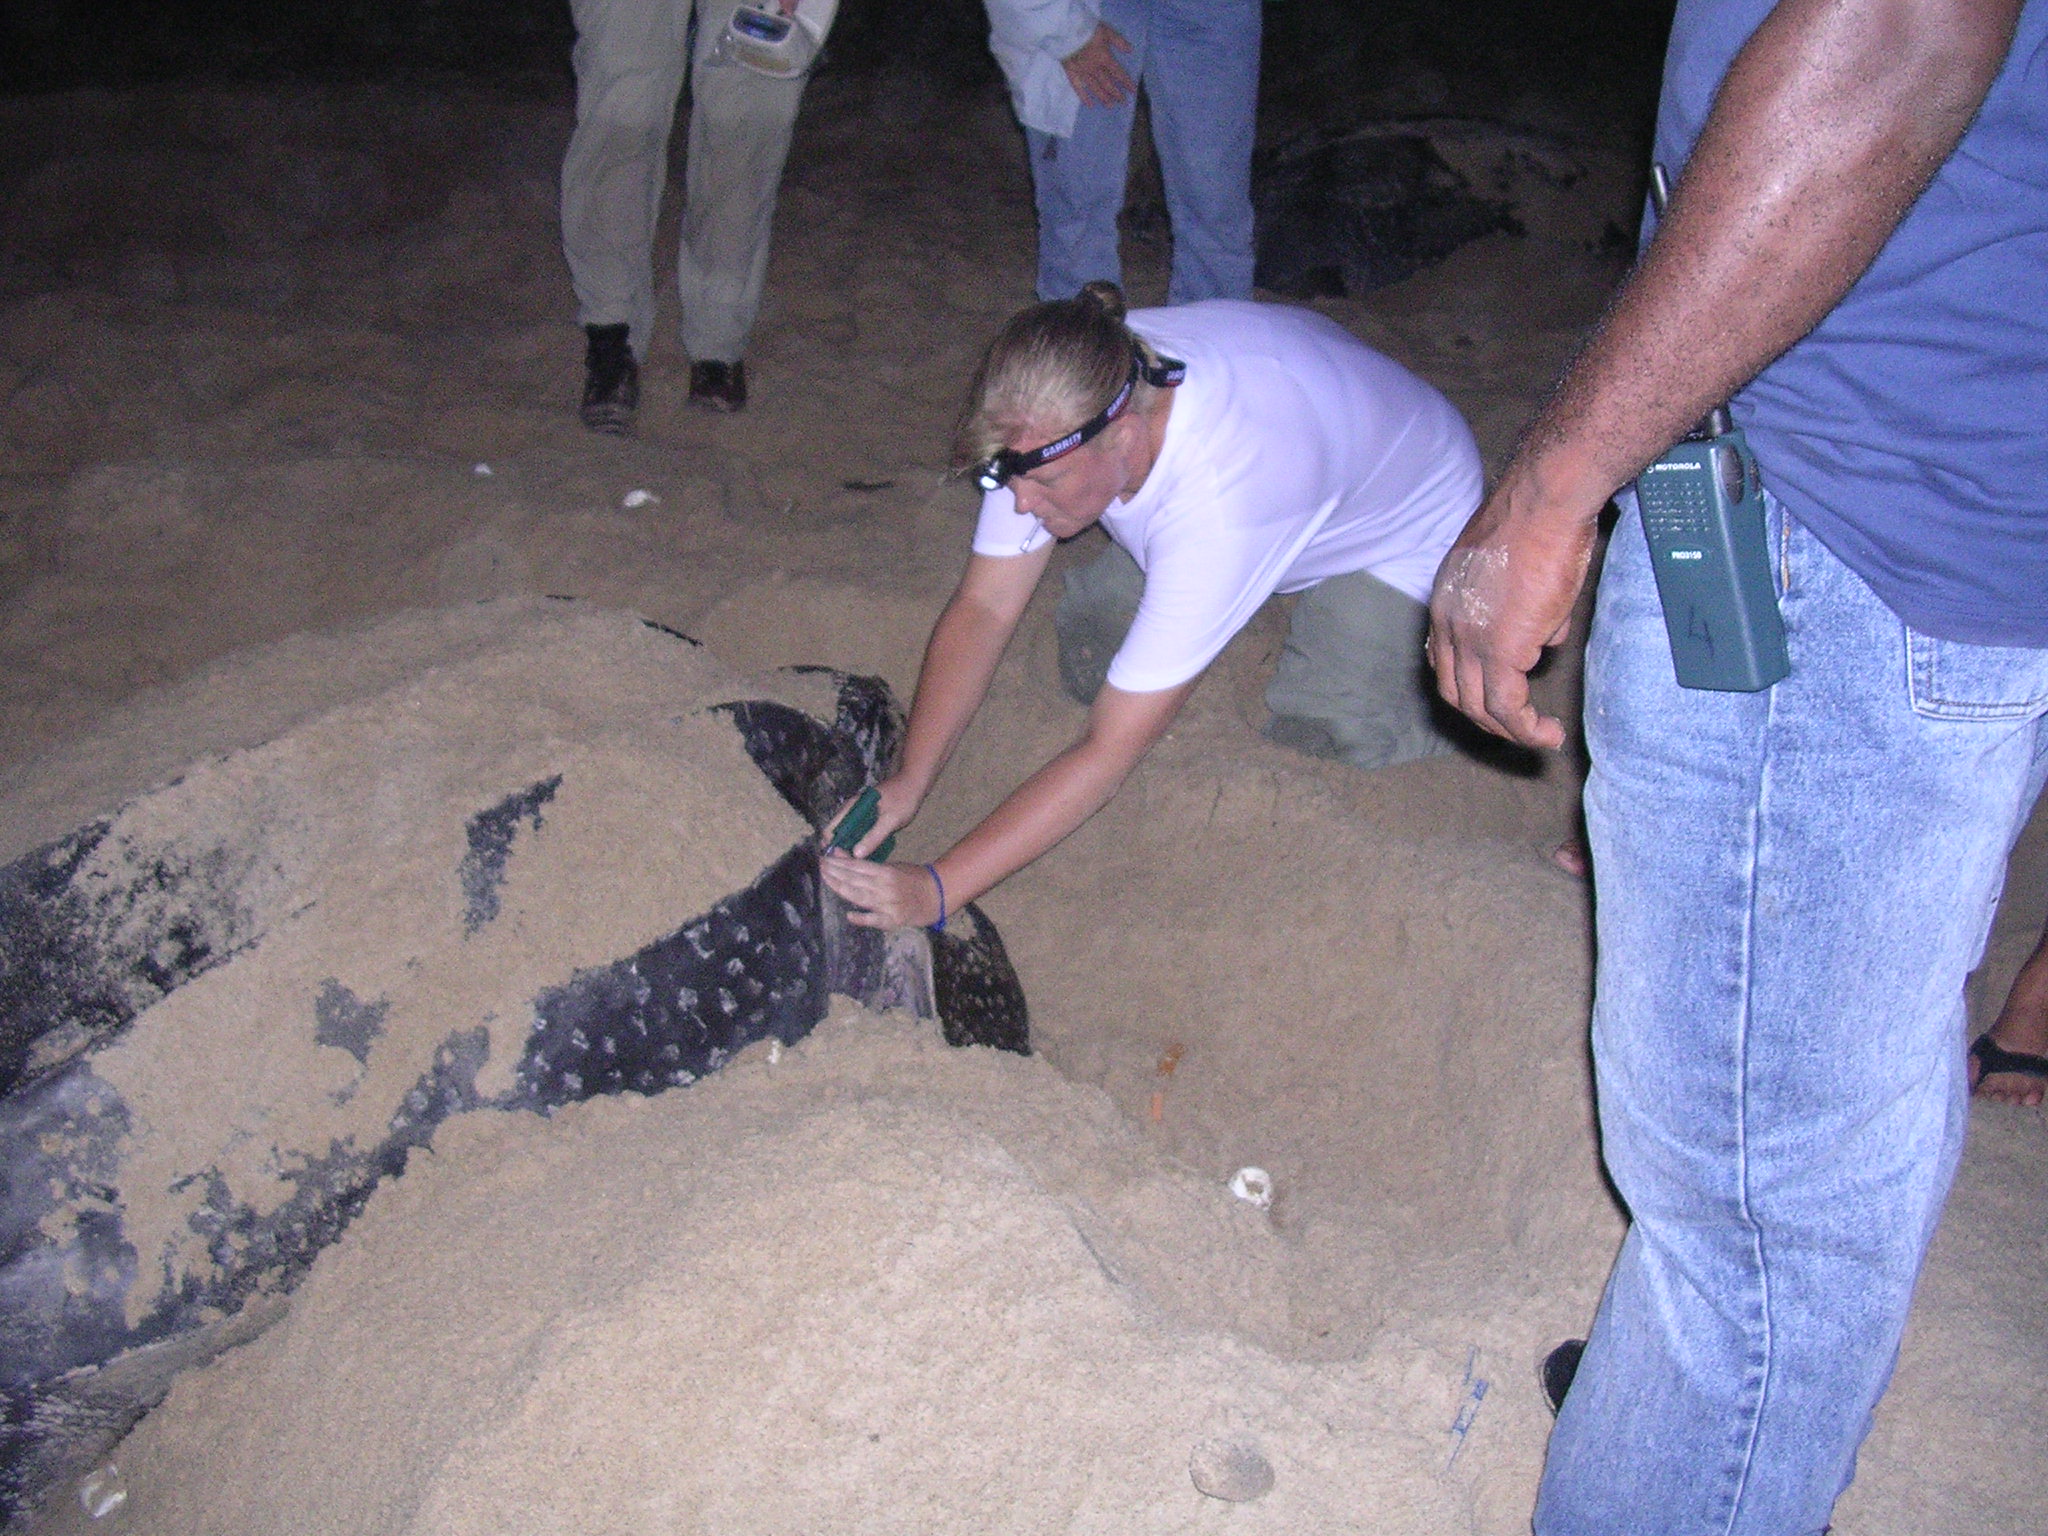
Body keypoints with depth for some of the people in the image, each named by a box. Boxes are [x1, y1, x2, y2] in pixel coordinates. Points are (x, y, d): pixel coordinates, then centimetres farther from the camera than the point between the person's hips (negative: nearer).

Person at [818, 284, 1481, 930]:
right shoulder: (1054, 417, -29)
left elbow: (1110, 749, -43)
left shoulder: (1218, 498, -46)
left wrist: (935, 889, -45)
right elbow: (983, 608, -22)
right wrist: (907, 781, -35)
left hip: (1398, 528, -5)